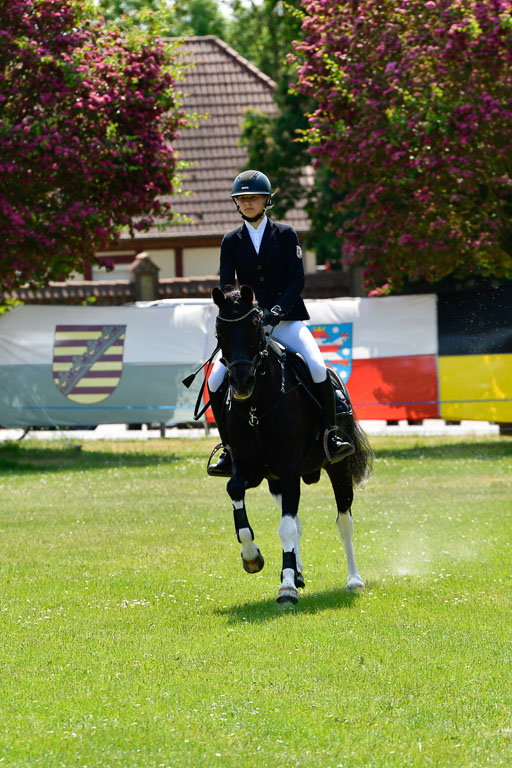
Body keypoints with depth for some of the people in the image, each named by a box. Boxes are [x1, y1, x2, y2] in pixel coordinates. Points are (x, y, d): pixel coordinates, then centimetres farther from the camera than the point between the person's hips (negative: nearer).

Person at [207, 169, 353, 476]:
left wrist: (279, 310, -19)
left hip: (287, 321, -2)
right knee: (217, 381, -14)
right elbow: (226, 286, 4)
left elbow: (297, 280, -4)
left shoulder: (285, 234, 3)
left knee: (317, 367, -27)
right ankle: (229, 450, 0)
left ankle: (331, 436, -13)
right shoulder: (232, 241, 9)